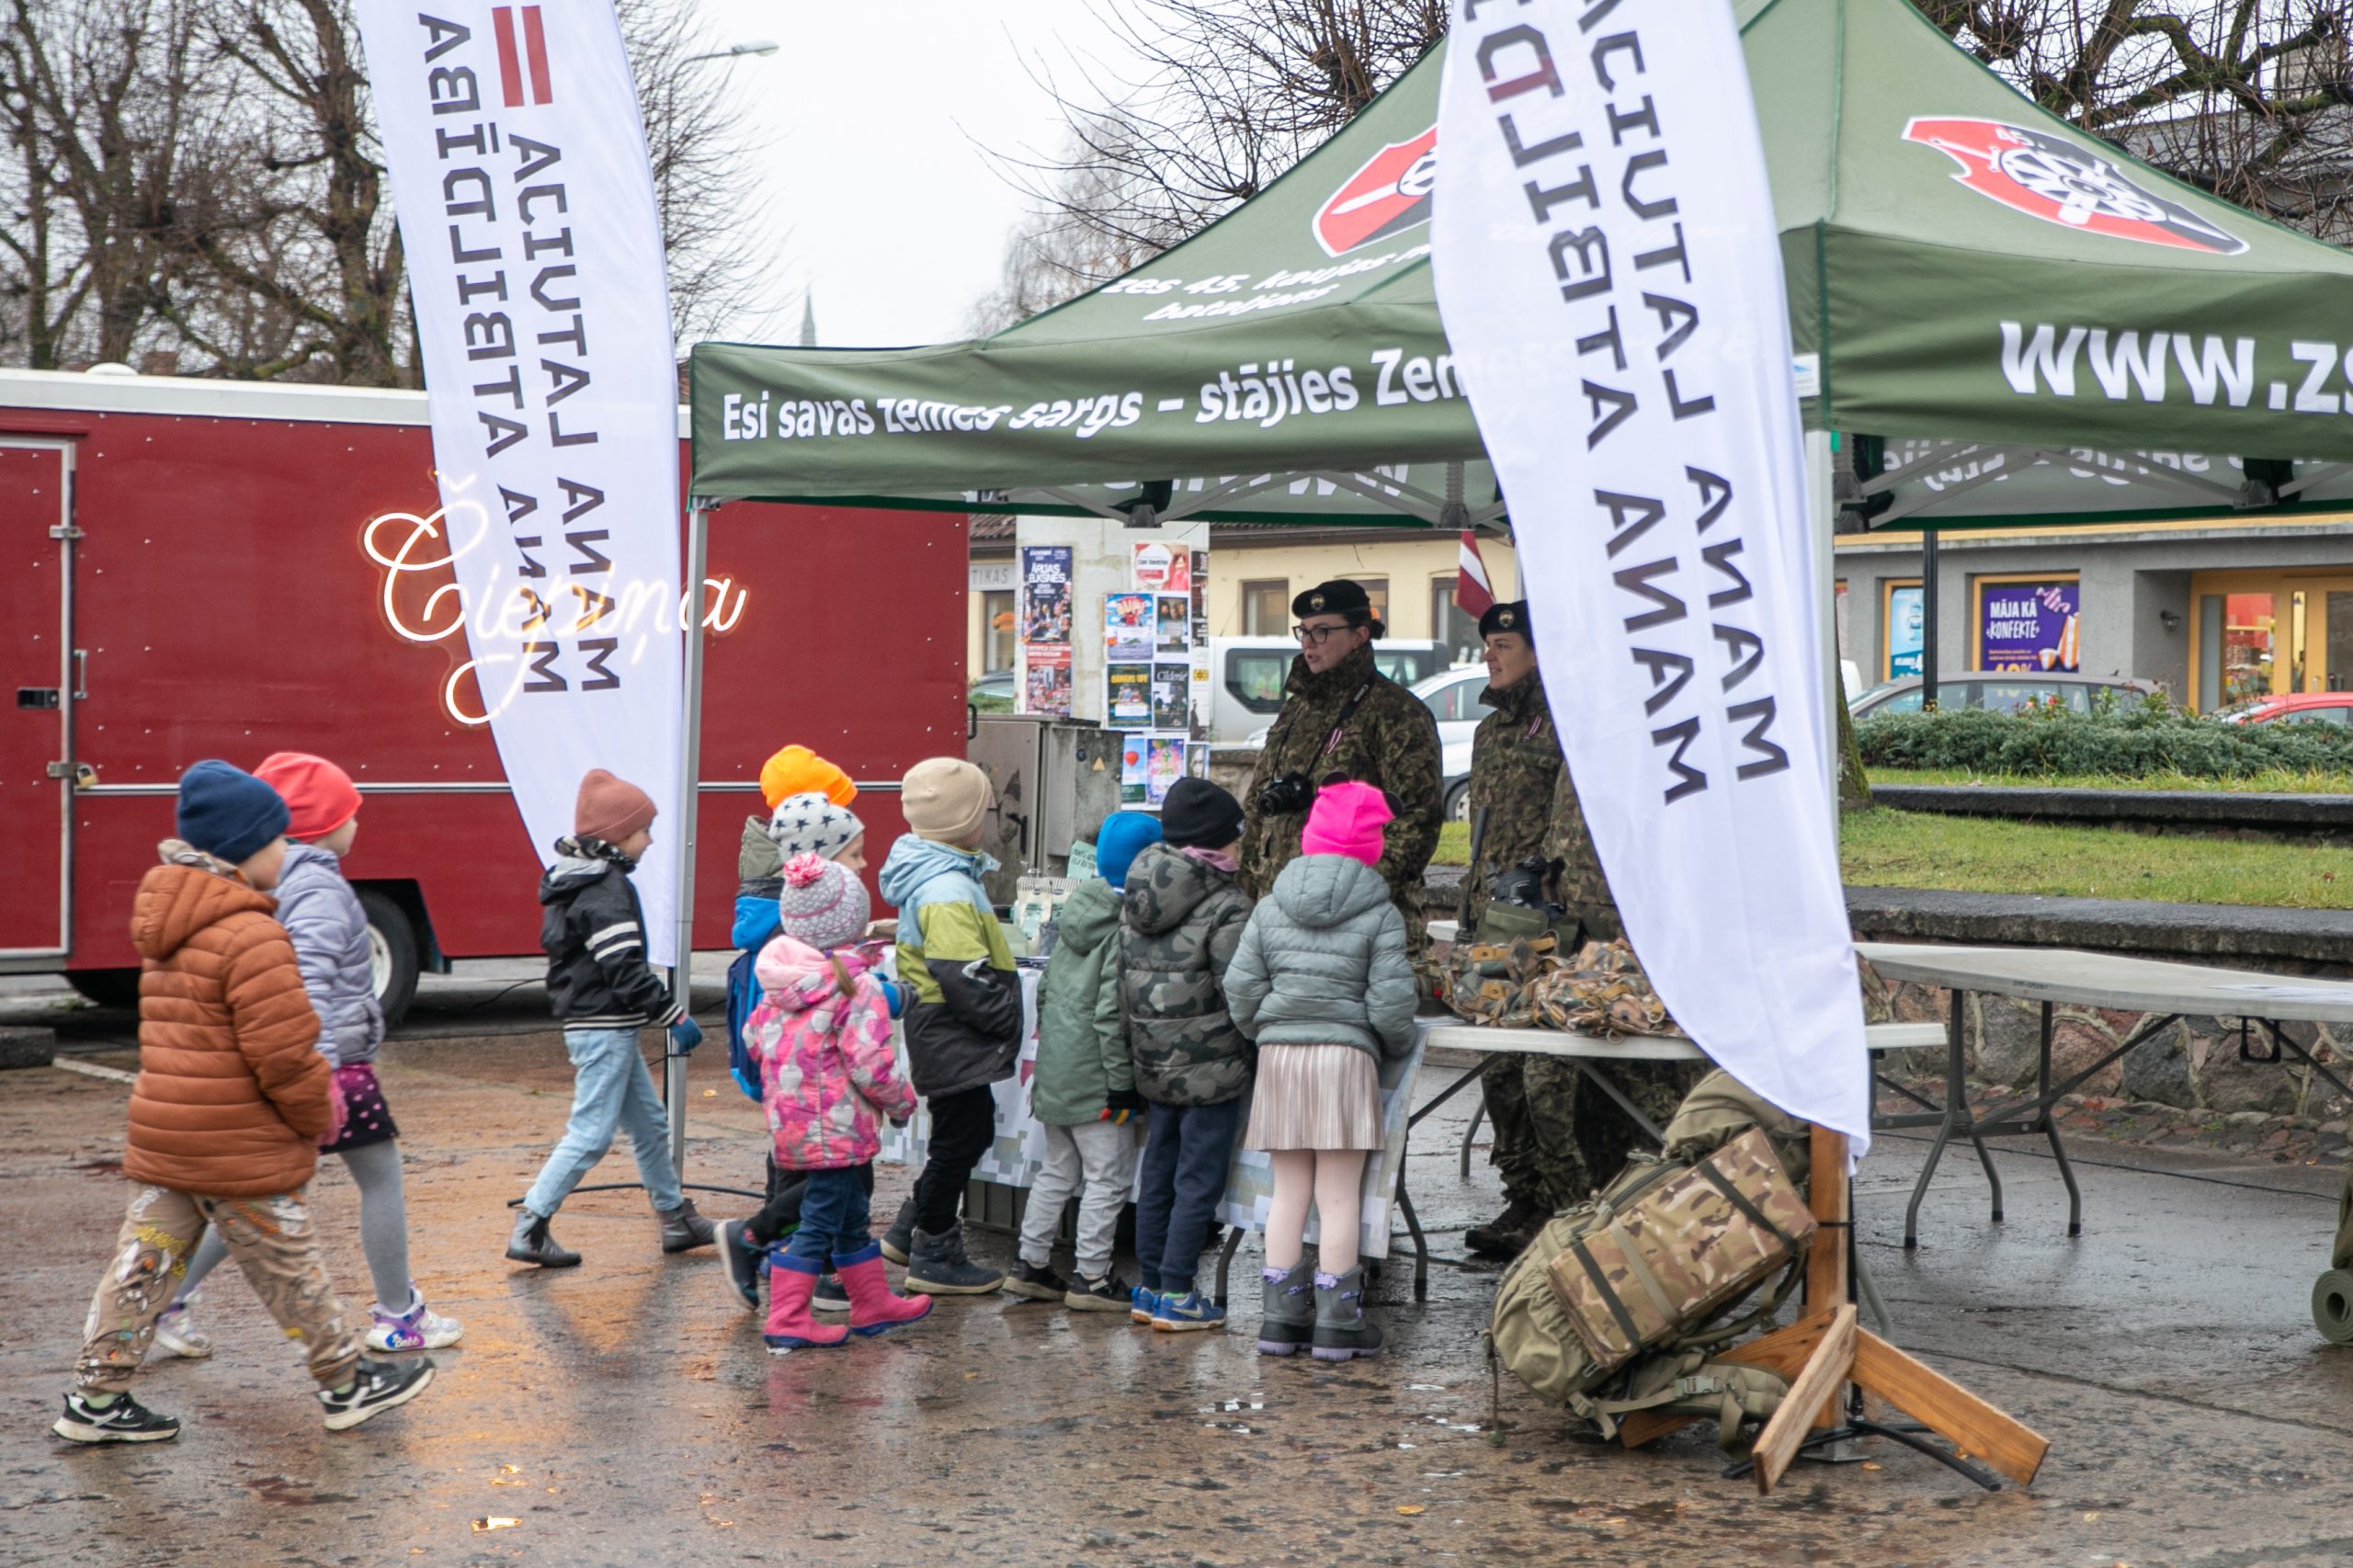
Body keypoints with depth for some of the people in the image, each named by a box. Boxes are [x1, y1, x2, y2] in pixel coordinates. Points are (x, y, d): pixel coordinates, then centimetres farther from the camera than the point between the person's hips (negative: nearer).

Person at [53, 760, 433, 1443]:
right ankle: (347, 1385, 19)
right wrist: (317, 1117, -5)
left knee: (145, 1262, 11)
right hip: (240, 1149, -8)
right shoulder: (252, 937, -20)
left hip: (161, 1140, 8)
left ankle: (96, 1397, 13)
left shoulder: (167, 928, 11)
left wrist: (310, 1086, 17)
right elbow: (281, 1053, -22)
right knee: (289, 1269, 5)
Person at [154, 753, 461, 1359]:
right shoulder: (320, 888, -17)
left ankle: (172, 1295, 11)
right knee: (381, 1178, 7)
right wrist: (322, 1070, -35)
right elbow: (311, 979, -29)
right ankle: (397, 1317, 14)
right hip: (333, 1059, -8)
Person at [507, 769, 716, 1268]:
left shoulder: (574, 880, 12)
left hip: (608, 1028, 11)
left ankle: (676, 1219, 26)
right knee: (591, 1132, -6)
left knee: (648, 1123, 17)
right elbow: (626, 969, -25)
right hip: (604, 1030, -11)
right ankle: (529, 1228, -4)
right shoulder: (606, 891, -20)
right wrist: (674, 1017, -19)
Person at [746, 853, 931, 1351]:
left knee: (849, 1217, 21)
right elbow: (869, 1063, -21)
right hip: (836, 1126, -8)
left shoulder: (778, 984, 5)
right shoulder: (857, 986, -17)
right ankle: (786, 1321, -1)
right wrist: (902, 1101, -4)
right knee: (821, 1221, -2)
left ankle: (873, 1302, 33)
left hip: (790, 1120, 8)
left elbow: (757, 1039, 12)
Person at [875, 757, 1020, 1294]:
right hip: (952, 1036, -10)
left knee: (968, 1131, 20)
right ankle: (934, 1256, 12)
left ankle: (909, 1230, 29)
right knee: (961, 1137, 1)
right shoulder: (948, 891, -23)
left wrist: (1004, 1013, 14)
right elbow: (966, 981, -27)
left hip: (938, 1026, 10)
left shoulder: (930, 875, 10)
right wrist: (1010, 1017, -15)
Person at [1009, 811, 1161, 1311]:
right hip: (1094, 1077, -9)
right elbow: (1112, 1012, -21)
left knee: (1059, 1169, 19)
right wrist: (1122, 1079, -18)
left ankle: (1031, 1264, 23)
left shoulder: (1074, 914, 9)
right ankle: (1090, 1278, 5)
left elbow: (1046, 988, 16)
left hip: (1054, 1069, 9)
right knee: (1107, 1176, 1)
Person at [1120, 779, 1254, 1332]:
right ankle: (1176, 1296, 3)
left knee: (1157, 1176, 15)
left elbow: (1123, 981, 12)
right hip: (1210, 1067, -7)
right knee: (1199, 1181, 0)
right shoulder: (1226, 907, -15)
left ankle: (1150, 1288, 21)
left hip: (1153, 1065, 7)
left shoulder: (1134, 899, 6)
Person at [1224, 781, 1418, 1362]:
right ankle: (1336, 1322, 3)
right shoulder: (1379, 914, -4)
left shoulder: (1270, 907, 6)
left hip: (1279, 1054, 4)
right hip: (1346, 1057, -4)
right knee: (1339, 1196, 0)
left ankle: (1280, 1316, 12)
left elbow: (1241, 988, 5)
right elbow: (1391, 1002, -8)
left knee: (1288, 1191, 11)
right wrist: (1395, 1049, 11)